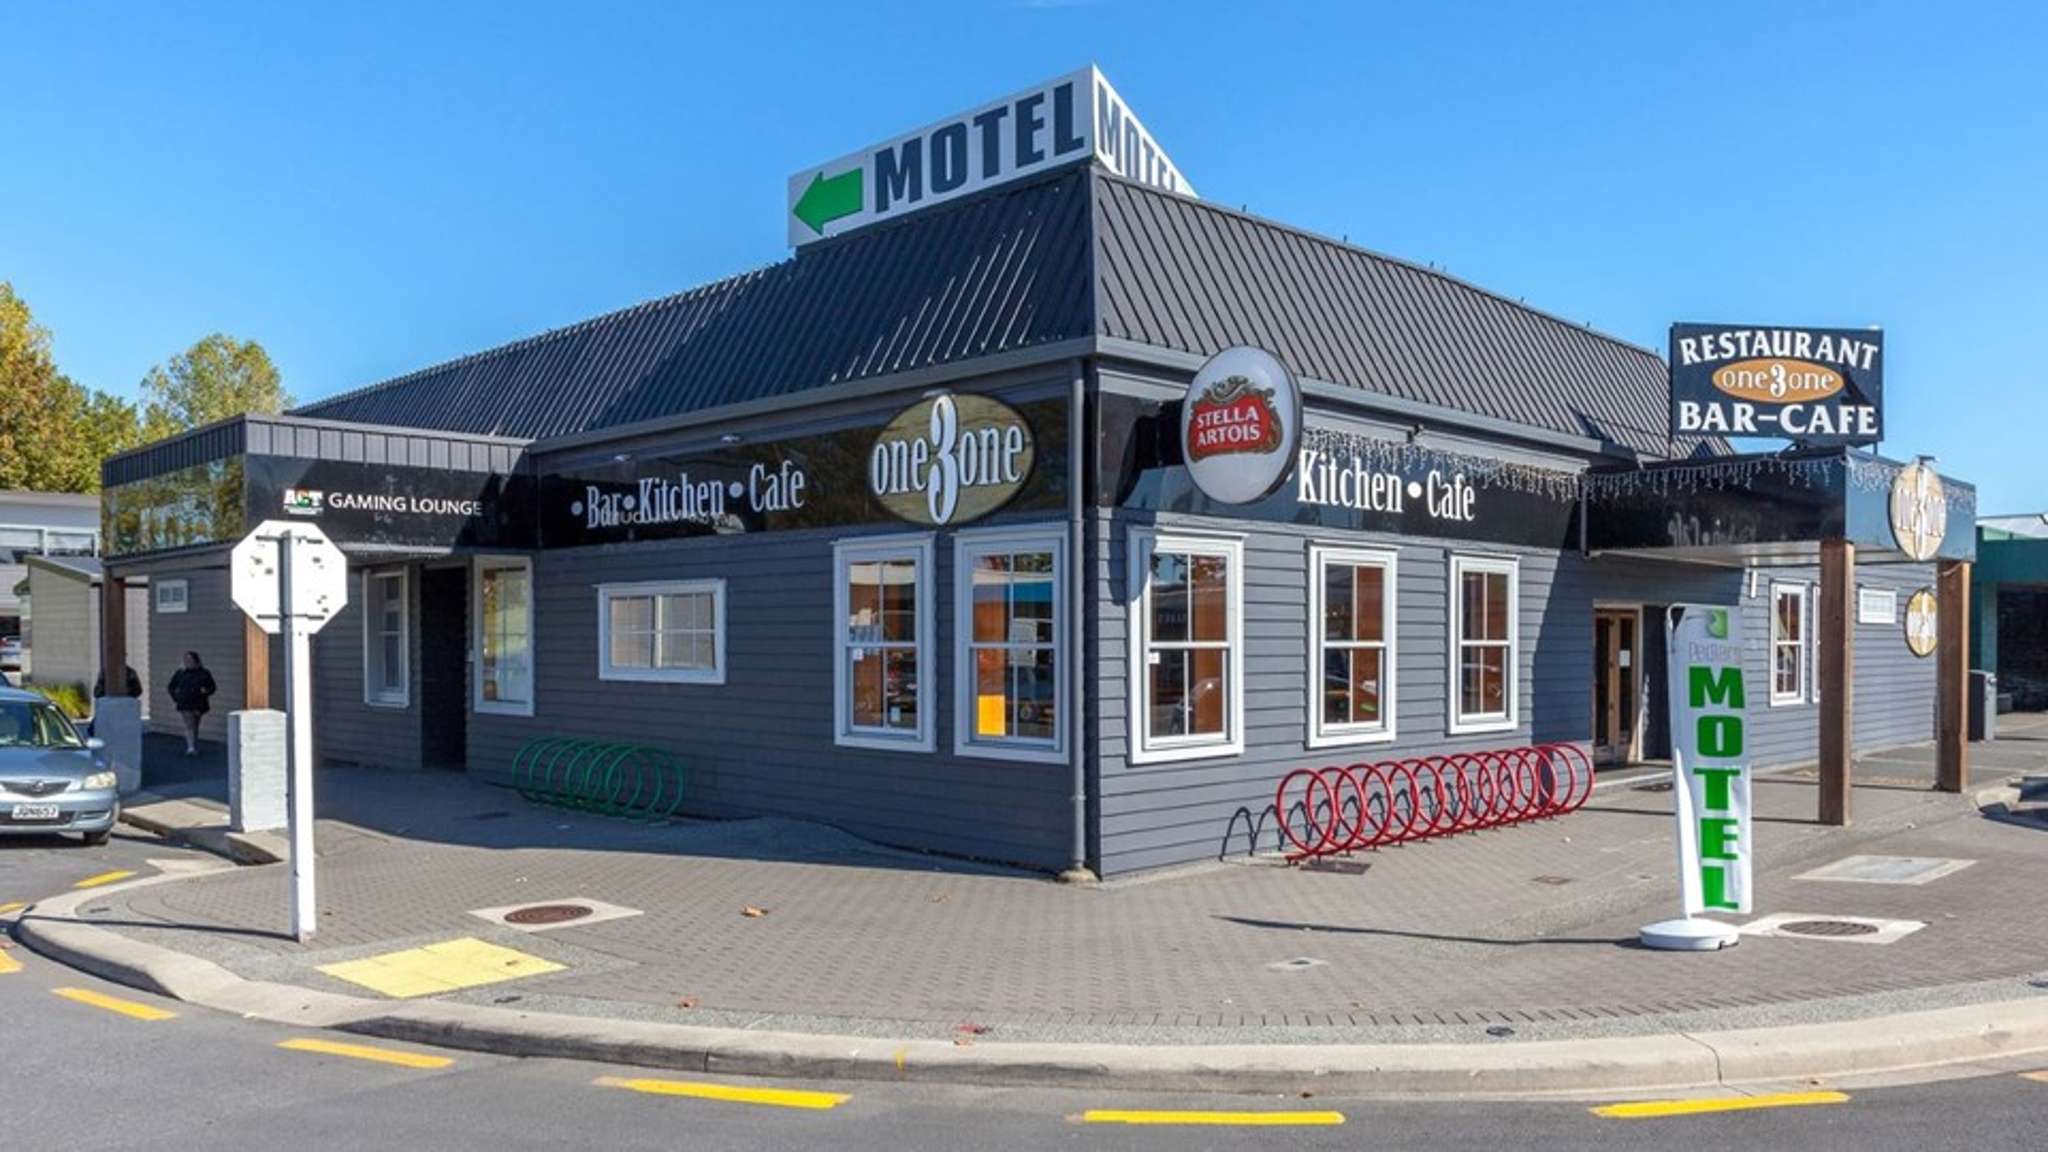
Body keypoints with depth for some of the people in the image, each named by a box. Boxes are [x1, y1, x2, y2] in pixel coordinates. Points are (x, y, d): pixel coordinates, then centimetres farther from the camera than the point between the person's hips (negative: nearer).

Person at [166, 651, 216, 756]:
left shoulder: (204, 674, 4)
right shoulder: (180, 673, 7)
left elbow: (212, 687, 7)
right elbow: (171, 686, 18)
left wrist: (206, 691, -14)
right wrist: (175, 698, 6)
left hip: (198, 705, 1)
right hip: (185, 705, -1)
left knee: (195, 728, 11)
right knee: (189, 726, -15)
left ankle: (195, 748, 23)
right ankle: (191, 748, -23)